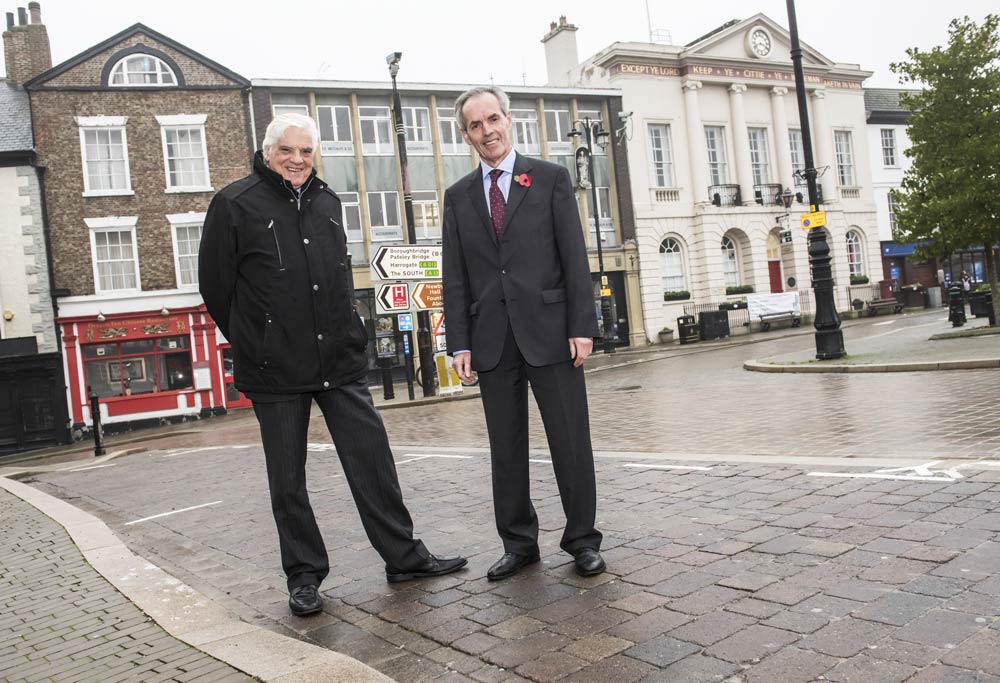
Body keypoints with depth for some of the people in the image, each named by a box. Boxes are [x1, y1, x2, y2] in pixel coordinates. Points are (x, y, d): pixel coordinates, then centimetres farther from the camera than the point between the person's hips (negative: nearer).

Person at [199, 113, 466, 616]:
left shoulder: (326, 201, 12)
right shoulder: (235, 204, -4)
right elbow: (215, 286, -1)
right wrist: (258, 342, 6)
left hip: (340, 361, 4)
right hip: (275, 370, -4)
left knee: (372, 457, 5)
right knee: (287, 480, 7)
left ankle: (404, 556, 17)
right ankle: (304, 576, 21)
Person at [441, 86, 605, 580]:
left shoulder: (550, 178, 5)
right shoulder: (458, 196, 12)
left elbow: (574, 257, -1)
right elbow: (454, 276, 9)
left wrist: (582, 326, -8)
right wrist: (459, 343, 1)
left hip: (549, 330, -2)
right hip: (492, 338, 3)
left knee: (570, 441, 2)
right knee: (506, 447, 8)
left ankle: (582, 540, 16)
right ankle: (518, 543, 20)